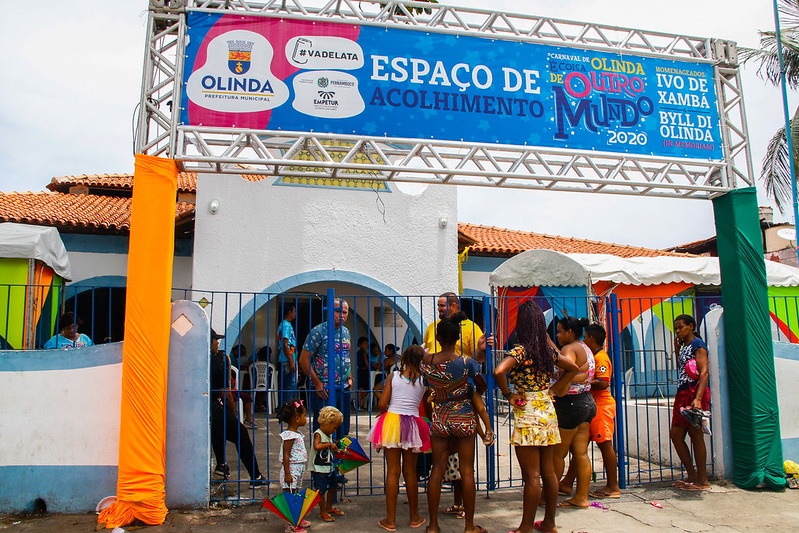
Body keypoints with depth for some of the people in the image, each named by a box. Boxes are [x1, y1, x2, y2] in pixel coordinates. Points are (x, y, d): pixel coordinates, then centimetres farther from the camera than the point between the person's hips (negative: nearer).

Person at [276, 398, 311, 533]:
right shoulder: (289, 435, -19)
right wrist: (287, 474, -23)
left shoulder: (296, 434, 11)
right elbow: (285, 455, -22)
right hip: (292, 470, -10)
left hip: (298, 470, 10)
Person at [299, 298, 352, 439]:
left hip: (344, 389, 7)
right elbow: (304, 360, -12)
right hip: (324, 390, -6)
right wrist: (318, 384, -14)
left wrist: (349, 377, 9)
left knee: (343, 430, 13)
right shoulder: (318, 331, -10)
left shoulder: (346, 332, 11)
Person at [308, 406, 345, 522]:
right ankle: (322, 512, 13)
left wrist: (336, 449, 5)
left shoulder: (329, 434, 9)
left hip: (330, 467, 9)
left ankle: (329, 507, 36)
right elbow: (317, 446, -35)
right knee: (321, 490, -1)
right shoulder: (318, 434, -17)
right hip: (319, 469, -9)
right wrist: (330, 444, -27)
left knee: (332, 487, 19)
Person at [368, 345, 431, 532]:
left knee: (393, 471, 4)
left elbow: (382, 405, -4)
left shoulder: (393, 376, -2)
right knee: (410, 472, 14)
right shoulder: (424, 380, 1)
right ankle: (414, 517, 25)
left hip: (392, 422, -1)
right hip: (413, 425, 1)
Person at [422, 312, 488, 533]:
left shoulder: (427, 361, -9)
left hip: (439, 419, 2)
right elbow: (482, 386, 2)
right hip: (464, 418, -2)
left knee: (437, 470, 10)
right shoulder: (467, 362, -13)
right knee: (467, 471, 7)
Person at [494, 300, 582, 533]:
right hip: (548, 411, 7)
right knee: (548, 472, 14)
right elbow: (573, 368, 21)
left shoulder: (520, 350, -14)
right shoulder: (547, 350, 6)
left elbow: (499, 371, -31)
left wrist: (508, 394, -15)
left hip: (527, 414, -7)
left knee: (531, 476, -2)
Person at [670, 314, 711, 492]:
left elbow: (704, 372, -16)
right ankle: (692, 475, 20)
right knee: (676, 435, 9)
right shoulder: (683, 345, 18)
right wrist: (676, 344, 18)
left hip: (695, 393, -9)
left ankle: (702, 481, 6)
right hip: (682, 394, 9)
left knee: (696, 435, -3)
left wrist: (698, 398, -27)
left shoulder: (697, 344, -7)